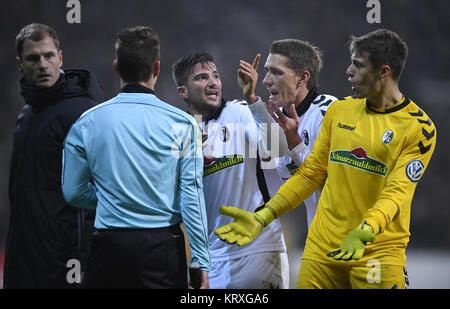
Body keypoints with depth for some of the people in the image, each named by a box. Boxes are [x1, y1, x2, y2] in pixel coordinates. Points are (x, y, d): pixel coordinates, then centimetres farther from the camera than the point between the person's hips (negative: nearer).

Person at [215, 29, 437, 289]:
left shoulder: (419, 127, -7)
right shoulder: (339, 110, 10)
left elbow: (398, 192, -17)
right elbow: (312, 173, 13)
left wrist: (363, 233, -34)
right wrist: (263, 218, 4)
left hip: (378, 252, -4)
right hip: (322, 246, 4)